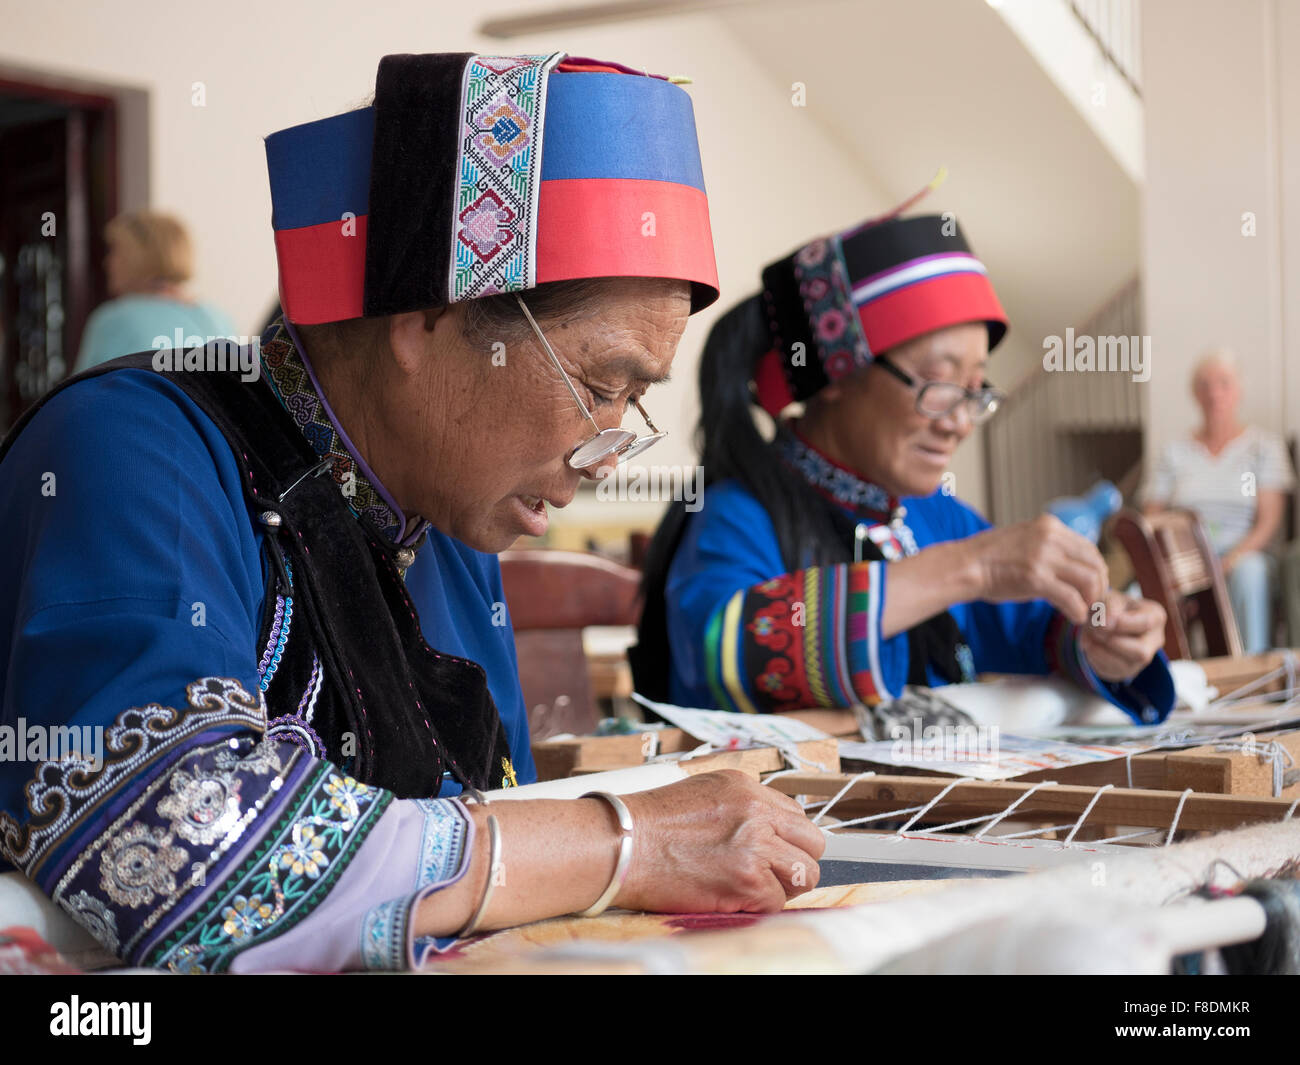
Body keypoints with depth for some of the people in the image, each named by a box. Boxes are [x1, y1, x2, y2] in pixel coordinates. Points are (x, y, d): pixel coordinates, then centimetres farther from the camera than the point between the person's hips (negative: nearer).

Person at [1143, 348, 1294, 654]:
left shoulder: (1264, 445, 8)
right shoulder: (1175, 452, 14)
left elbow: (1269, 521, -2)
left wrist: (1231, 560, -19)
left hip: (1244, 554, -1)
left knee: (1249, 570, -39)